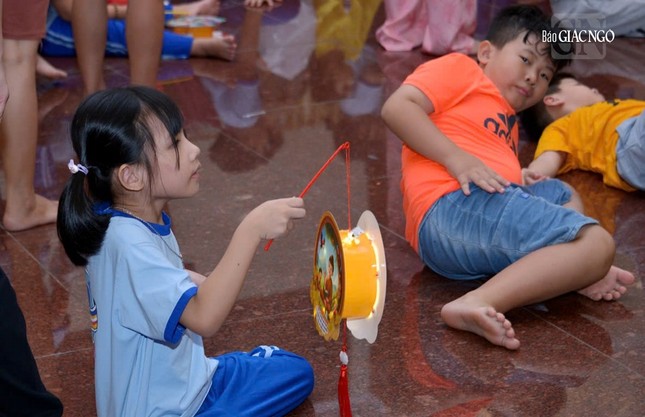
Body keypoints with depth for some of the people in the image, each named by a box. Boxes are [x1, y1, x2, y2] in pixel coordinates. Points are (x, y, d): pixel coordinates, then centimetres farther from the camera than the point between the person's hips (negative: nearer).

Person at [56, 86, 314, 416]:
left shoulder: (139, 218, -3)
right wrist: (252, 230, -45)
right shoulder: (128, 244, -32)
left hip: (184, 378, 9)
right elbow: (204, 318, -43)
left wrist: (190, 280, 3)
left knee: (296, 373, 18)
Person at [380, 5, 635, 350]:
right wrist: (457, 159, -15)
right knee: (597, 244, -19)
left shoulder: (508, 124, 37)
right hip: (454, 206, -10)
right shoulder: (460, 69, 12)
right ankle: (478, 304, -39)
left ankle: (567, 271, -4)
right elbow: (396, 107, -5)